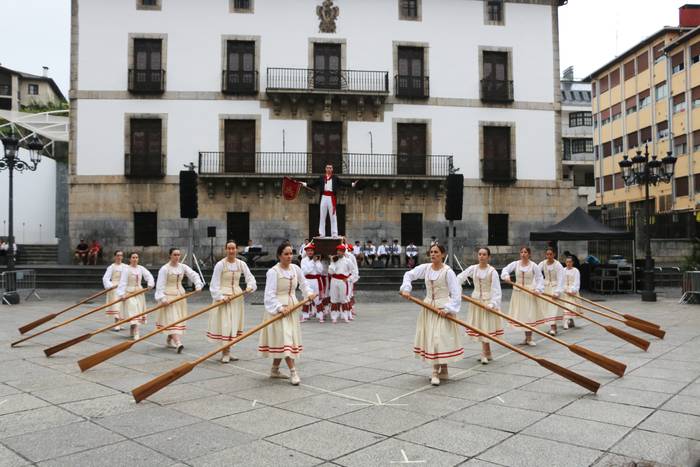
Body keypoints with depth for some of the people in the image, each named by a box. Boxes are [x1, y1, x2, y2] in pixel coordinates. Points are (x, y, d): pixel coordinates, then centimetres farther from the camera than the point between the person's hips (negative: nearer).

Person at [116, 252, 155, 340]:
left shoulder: (141, 268, 2)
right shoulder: (126, 269, -10)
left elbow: (149, 276, -2)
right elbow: (123, 282, -14)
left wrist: (150, 284, -20)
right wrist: (121, 294, -21)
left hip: (139, 292, 5)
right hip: (130, 293, -5)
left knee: (139, 311, 11)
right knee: (133, 313, -9)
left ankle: (131, 331, 29)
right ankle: (135, 334, -8)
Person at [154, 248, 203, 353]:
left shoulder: (183, 267, 4)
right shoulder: (165, 268, -10)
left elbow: (194, 275, -2)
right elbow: (160, 285, -12)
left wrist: (198, 285, -19)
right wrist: (162, 297, -21)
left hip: (180, 295, 6)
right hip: (169, 296, -6)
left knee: (178, 318, 10)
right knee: (172, 319, -12)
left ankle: (169, 340, 26)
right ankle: (178, 343, -24)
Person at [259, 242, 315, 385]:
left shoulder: (295, 268, 3)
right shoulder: (273, 271, -15)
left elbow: (304, 284, 17)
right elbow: (270, 295, -18)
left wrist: (309, 293, -1)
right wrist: (280, 308, -28)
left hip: (292, 307, 6)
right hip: (278, 309, -6)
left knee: (282, 340, 13)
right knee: (284, 339, -10)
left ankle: (274, 369, 26)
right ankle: (293, 372, -9)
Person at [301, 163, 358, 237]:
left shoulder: (335, 178, 6)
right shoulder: (321, 177, 10)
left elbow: (343, 183, 0)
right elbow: (313, 184, 10)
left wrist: (352, 184, -10)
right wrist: (304, 184, 4)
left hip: (332, 198, -2)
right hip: (324, 197, 2)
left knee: (333, 216, -1)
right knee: (322, 216, 4)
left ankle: (334, 234, 2)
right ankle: (322, 234, 10)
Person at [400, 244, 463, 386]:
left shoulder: (447, 271, -13)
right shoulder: (426, 268, 2)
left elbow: (456, 293, -15)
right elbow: (409, 275, 10)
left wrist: (447, 309, -20)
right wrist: (406, 289, -5)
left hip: (442, 308, -6)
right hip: (428, 307, 6)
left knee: (440, 339, -9)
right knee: (429, 338, 10)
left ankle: (436, 373, -1)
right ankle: (443, 371, 24)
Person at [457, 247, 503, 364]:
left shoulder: (492, 271, -11)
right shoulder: (473, 268, 0)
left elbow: (496, 289, -14)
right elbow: (459, 278, -7)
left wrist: (493, 303, -23)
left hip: (488, 300, -4)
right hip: (476, 300, 4)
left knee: (486, 327, -4)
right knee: (479, 327, 10)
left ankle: (485, 354, 5)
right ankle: (487, 354, 22)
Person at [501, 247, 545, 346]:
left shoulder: (533, 266, -5)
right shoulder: (515, 264, 0)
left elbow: (540, 279, -6)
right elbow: (505, 270, -6)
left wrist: (538, 289, -20)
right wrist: (506, 276, -27)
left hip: (530, 292, -2)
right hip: (518, 292, 2)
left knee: (530, 315, -3)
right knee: (520, 314, 6)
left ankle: (529, 338, 8)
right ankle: (527, 337, 20)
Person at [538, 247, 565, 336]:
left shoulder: (558, 265, -16)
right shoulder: (542, 264, -6)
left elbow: (560, 279, -21)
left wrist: (557, 292, -31)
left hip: (555, 286, -4)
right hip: (546, 287, 4)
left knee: (554, 306, -12)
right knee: (546, 306, 5)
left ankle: (553, 328, -16)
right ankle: (553, 326, 16)